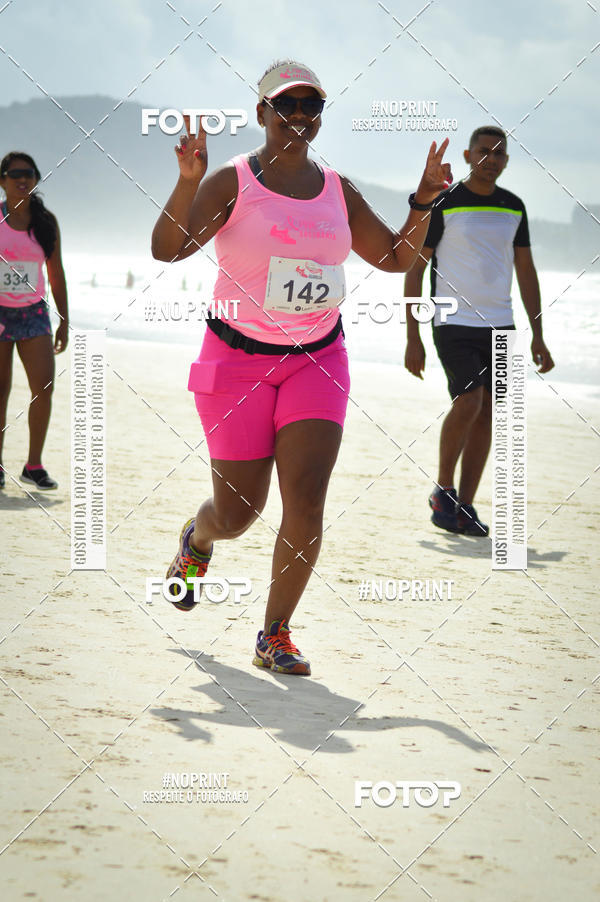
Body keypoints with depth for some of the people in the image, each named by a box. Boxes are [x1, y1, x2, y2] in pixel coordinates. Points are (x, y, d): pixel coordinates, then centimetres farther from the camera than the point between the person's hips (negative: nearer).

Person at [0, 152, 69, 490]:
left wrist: (64, 321, 10)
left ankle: (34, 465, 1)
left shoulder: (46, 221, 7)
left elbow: (56, 274, 12)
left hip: (33, 313, 2)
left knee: (44, 386, -9)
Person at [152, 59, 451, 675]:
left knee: (306, 502, -14)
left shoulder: (338, 192, 6)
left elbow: (396, 258, 16)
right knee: (238, 514, 2)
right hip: (238, 360, -3)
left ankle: (275, 636, 0)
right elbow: (167, 249, -18)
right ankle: (196, 539, 41)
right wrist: (188, 181, -32)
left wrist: (423, 201, 1)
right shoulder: (232, 182, -6)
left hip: (318, 360, 3)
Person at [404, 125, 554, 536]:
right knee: (469, 401, -19)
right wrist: (413, 339, -9)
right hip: (454, 324, -5)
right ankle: (443, 490, -1)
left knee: (487, 413, 2)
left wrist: (538, 336, 10)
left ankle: (464, 506, 9)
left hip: (500, 326, 5)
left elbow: (526, 272, 16)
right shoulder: (442, 205, -5)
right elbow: (413, 271, -4)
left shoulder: (514, 207, 10)